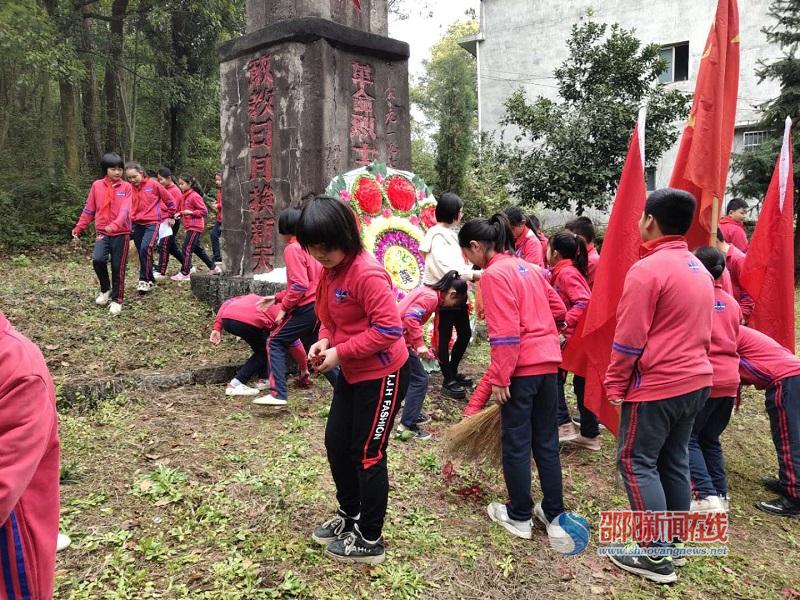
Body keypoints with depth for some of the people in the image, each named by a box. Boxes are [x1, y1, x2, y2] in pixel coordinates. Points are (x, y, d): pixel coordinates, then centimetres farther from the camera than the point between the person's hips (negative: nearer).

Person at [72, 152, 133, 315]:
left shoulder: (126, 187, -4)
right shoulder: (97, 185, 3)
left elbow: (125, 211, -17)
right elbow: (89, 210, 10)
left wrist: (114, 225, -33)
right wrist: (78, 228, 6)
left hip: (121, 233, -2)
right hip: (102, 233, 2)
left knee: (118, 268, 2)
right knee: (98, 259, -18)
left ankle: (117, 300, 17)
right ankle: (106, 289, 8)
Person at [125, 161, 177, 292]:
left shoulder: (153, 184, -6)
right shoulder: (129, 189, 5)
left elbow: (170, 201, 3)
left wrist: (169, 216, 12)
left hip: (153, 223, -5)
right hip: (137, 224, 5)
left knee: (145, 248, -23)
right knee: (142, 252, 10)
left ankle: (144, 280, -13)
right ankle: (150, 280, 24)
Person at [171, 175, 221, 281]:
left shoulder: (195, 196, -13)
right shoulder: (184, 196, 12)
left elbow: (204, 211, -13)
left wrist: (190, 212, -21)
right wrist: (179, 214, 3)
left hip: (195, 227, -9)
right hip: (189, 226, 9)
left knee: (187, 249, -9)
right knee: (197, 249, 16)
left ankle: (184, 273, -3)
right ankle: (213, 268, 25)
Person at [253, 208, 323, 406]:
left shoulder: (292, 249, -10)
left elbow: (300, 286, -21)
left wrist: (283, 308, -11)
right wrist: (277, 298, 20)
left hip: (307, 307, -8)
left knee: (276, 342, 1)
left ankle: (278, 394, -7)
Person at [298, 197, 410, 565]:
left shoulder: (367, 273, -26)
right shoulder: (330, 270, 2)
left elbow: (389, 329, -28)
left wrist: (340, 352, -23)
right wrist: (324, 341, -7)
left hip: (383, 374, -9)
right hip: (352, 372, 9)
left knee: (367, 454, 2)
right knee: (335, 442, 15)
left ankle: (370, 541, 20)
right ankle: (350, 514, 38)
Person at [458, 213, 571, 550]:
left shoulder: (494, 274, -11)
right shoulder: (528, 267, 14)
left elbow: (505, 333, -18)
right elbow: (556, 311, 19)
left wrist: (499, 378, -13)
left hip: (521, 367, -8)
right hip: (548, 362, 8)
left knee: (516, 443, 7)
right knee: (546, 441, 14)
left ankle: (519, 516, 20)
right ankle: (554, 516, 22)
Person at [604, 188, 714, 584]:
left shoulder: (648, 269, -17)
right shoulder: (700, 270, 11)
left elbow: (628, 339, -17)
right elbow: (699, 332, 17)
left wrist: (614, 384, -7)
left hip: (657, 385, -9)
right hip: (696, 380, 9)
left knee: (636, 462, 1)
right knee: (674, 462, 16)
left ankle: (656, 556, 5)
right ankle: (672, 543, 27)